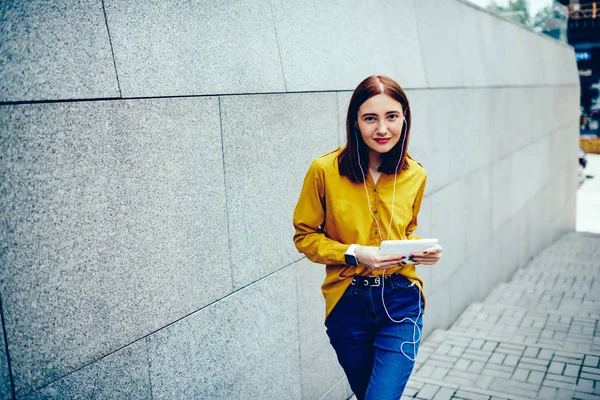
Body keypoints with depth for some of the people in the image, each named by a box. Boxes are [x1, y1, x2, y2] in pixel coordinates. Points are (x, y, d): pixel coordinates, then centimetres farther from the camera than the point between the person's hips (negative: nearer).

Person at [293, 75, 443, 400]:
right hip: (347, 303, 0)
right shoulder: (324, 170, -13)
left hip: (401, 302, 1)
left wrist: (421, 250, -7)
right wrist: (354, 253, -18)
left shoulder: (414, 175, -2)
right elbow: (305, 236, -3)